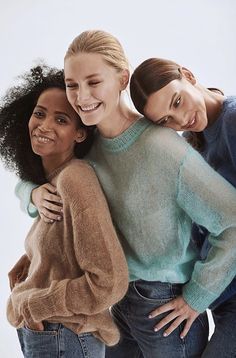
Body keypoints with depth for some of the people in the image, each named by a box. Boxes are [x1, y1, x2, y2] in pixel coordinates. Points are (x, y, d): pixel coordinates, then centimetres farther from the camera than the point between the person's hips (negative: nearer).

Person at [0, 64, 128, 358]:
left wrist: (29, 304, -16)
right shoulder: (48, 179, 4)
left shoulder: (75, 179, -21)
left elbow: (109, 283, -26)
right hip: (37, 332, 8)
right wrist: (30, 258, 1)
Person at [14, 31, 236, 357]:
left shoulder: (164, 149, -24)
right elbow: (26, 180, 13)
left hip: (166, 308, -6)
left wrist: (196, 298, -13)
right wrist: (35, 194, -11)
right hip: (119, 302, 6)